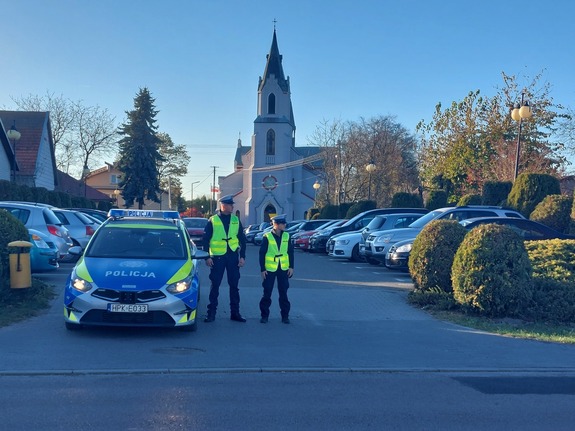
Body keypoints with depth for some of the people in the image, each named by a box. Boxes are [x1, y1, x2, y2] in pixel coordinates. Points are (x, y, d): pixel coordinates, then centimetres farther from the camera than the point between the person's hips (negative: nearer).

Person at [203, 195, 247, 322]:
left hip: (233, 256, 3)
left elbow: (242, 239, 10)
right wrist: (207, 257, -6)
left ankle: (235, 312, 16)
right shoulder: (212, 221, -2)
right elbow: (205, 240, 0)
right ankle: (211, 313, 10)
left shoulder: (236, 220, 7)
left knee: (234, 285, 7)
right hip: (217, 257, -3)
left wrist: (242, 256, 3)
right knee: (215, 285, 2)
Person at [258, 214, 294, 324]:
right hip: (270, 269, -3)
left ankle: (285, 315, 15)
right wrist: (262, 269, -9)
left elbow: (290, 252, 8)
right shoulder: (267, 237, -8)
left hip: (283, 269, 3)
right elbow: (262, 254, -6)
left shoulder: (286, 236, 3)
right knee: (267, 293, 4)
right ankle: (264, 315, 14)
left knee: (283, 293, 7)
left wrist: (291, 267, 2)